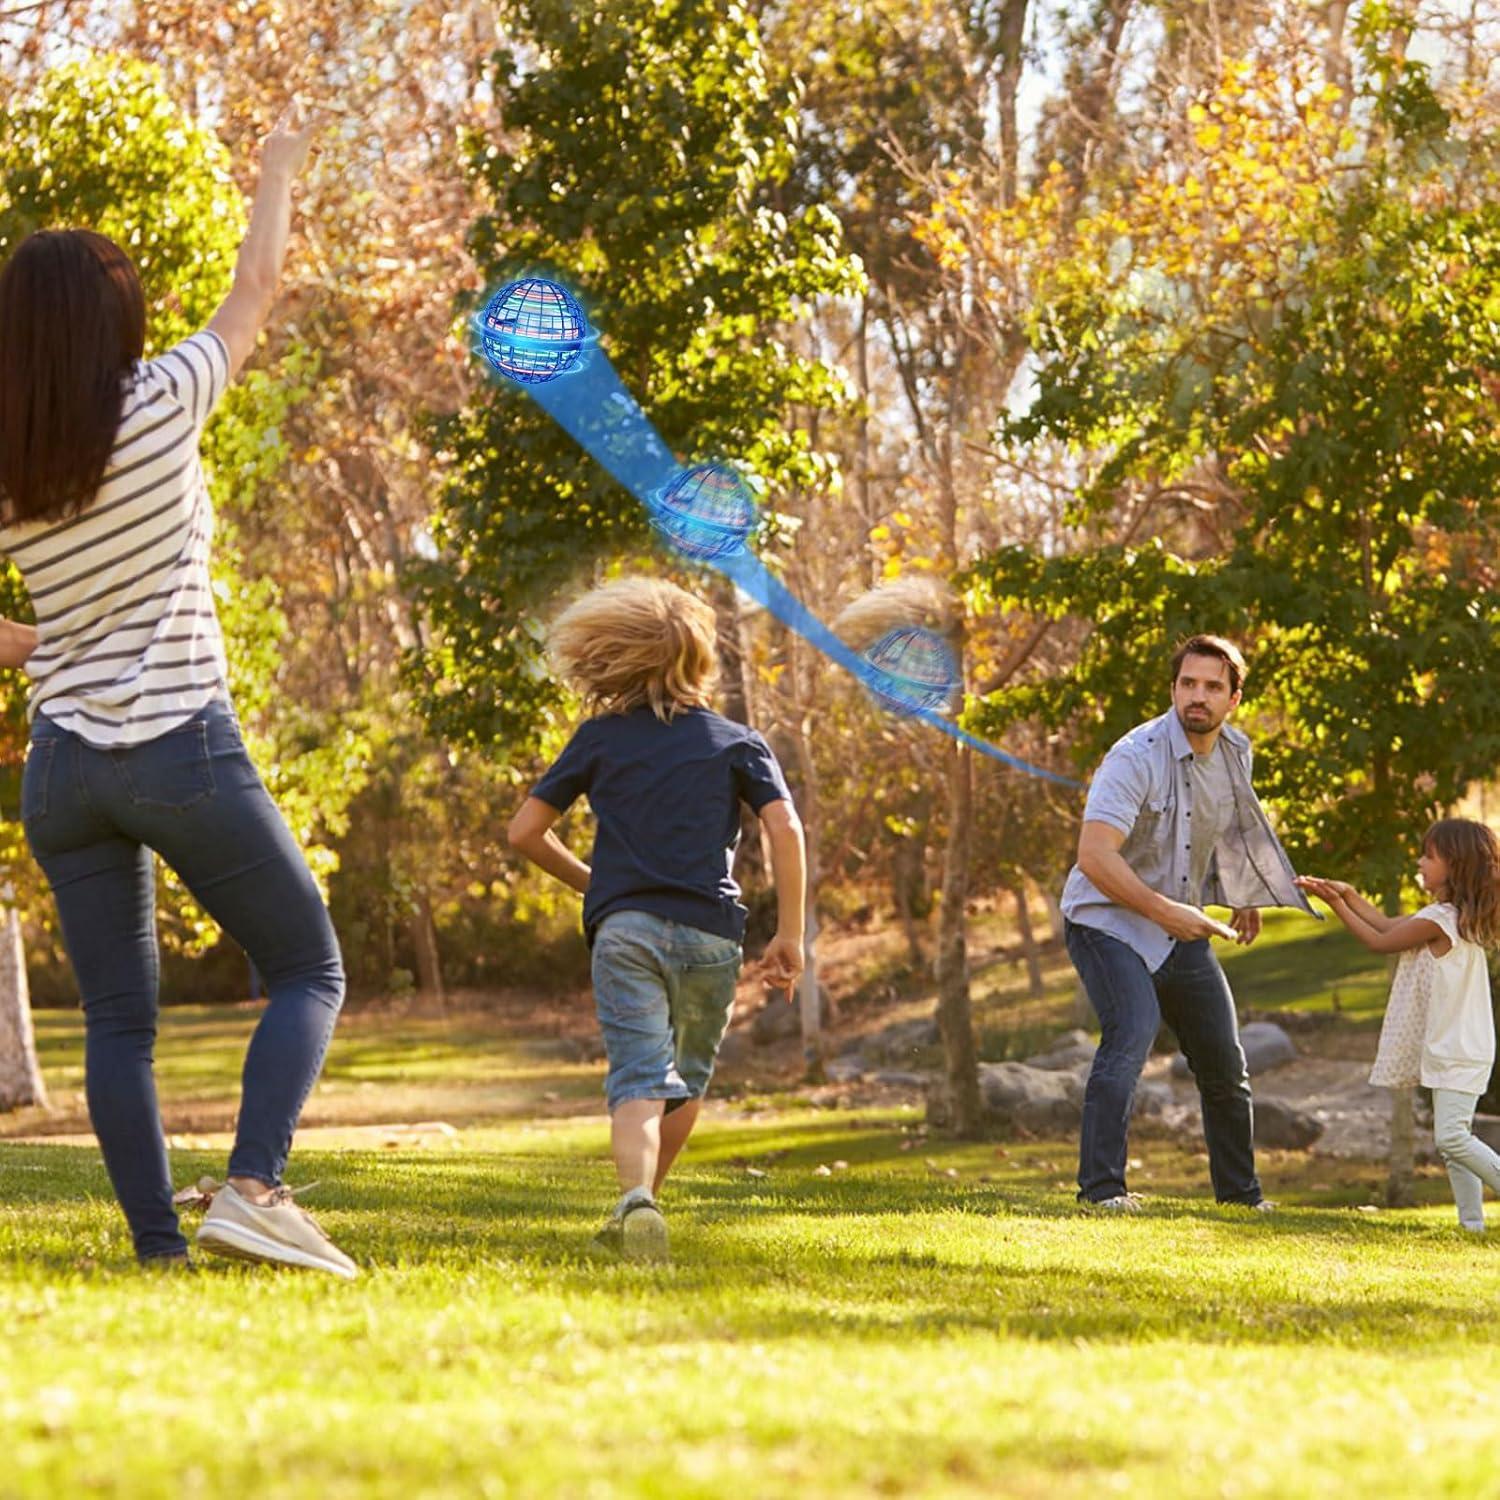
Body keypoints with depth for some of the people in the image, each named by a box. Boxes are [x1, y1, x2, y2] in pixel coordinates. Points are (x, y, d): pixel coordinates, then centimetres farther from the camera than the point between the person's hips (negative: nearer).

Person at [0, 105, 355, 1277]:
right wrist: (279, 174, 22)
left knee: (119, 1018, 10)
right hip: (183, 749, -4)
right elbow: (257, 290, 7)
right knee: (310, 972, 7)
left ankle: (158, 1248, 4)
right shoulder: (160, 408, -8)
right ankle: (253, 1188, -12)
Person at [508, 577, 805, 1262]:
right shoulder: (736, 742, 11)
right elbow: (785, 829, -4)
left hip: (625, 928, -1)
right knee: (686, 1081, 20)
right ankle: (636, 1213, 26)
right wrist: (790, 934, -1)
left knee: (639, 1079, -11)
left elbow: (524, 832, 12)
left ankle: (635, 1199, -37)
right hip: (710, 934, 1)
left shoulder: (599, 737, 12)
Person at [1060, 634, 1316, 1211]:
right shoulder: (1137, 757, -24)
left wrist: (1245, 895, 23)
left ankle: (1240, 1192, 31)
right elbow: (1094, 855, -32)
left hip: (1181, 926, 7)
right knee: (1133, 1030, -30)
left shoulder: (1235, 752, 1)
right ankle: (1101, 1186, -29)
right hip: (1108, 920, -7)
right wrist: (1164, 911, -31)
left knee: (1224, 1061, 12)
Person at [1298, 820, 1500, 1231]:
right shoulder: (1455, 916, 11)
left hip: (1457, 1052, -10)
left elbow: (1379, 941, -8)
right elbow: (1389, 926, 21)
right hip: (1450, 1049, 10)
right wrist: (1349, 894, 15)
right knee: (1452, 1139, 11)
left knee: (1452, 1138, -18)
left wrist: (1337, 904, 2)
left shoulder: (1438, 920, -19)